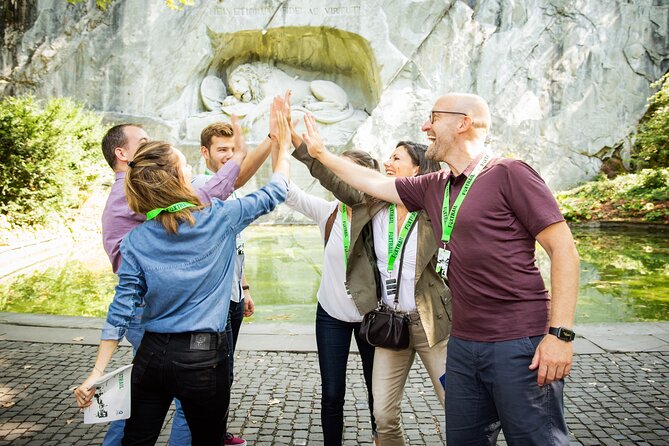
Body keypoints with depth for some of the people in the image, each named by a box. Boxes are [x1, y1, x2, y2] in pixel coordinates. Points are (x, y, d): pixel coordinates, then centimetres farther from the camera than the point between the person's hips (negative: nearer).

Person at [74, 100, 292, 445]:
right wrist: (283, 145, 15)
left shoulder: (136, 240, -3)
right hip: (203, 359, -2)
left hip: (152, 356, 3)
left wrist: (98, 371, 0)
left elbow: (122, 308, -5)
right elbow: (273, 195, 4)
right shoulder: (220, 218, -9)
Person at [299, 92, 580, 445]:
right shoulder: (433, 187, 11)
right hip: (463, 343, 7)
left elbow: (563, 249, -11)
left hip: (520, 344, -6)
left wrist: (560, 333, -16)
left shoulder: (508, 174, -9)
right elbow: (373, 183, 22)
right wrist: (320, 153, 25)